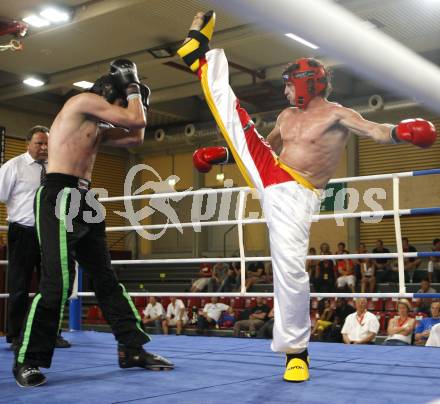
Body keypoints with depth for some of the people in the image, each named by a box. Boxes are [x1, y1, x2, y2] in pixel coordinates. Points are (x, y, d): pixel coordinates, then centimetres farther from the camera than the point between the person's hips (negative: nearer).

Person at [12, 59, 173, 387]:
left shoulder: (99, 126, 22)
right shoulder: (85, 101, -4)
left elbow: (135, 137, 24)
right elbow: (136, 120, -6)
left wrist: (138, 97, 22)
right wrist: (133, 87, 10)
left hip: (84, 200, 10)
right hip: (59, 197, -10)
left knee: (106, 278, 9)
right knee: (57, 282, -12)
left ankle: (132, 349, 14)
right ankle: (27, 361, 0)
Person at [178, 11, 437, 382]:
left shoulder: (337, 114, -7)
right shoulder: (287, 116, 14)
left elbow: (378, 132, -20)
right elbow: (264, 148, 29)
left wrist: (402, 132, -42)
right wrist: (222, 155, 28)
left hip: (296, 194, -6)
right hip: (269, 176, 6)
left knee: (291, 268, -15)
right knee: (233, 112, 1)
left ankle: (296, 351, 0)